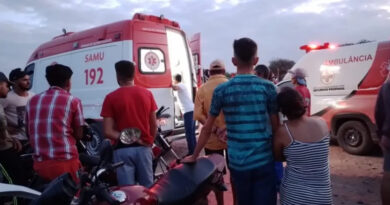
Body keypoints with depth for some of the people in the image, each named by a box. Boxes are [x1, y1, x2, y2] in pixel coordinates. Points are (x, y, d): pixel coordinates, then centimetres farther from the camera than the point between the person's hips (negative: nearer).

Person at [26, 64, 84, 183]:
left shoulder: (33, 101, 11)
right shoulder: (73, 101, -4)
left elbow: (29, 133, 18)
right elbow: (78, 135, -1)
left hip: (40, 163, 5)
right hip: (65, 162, -5)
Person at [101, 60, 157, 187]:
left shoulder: (111, 98, -7)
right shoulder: (147, 94, 1)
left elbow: (108, 131, -12)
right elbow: (154, 126, 6)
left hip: (123, 150, -2)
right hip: (143, 148, 3)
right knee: (148, 188, 14)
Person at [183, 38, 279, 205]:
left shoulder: (221, 90, -3)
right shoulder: (268, 87, -5)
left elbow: (207, 129, 2)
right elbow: (276, 126, 0)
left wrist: (194, 156, 14)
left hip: (237, 163, 2)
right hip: (264, 161, -1)